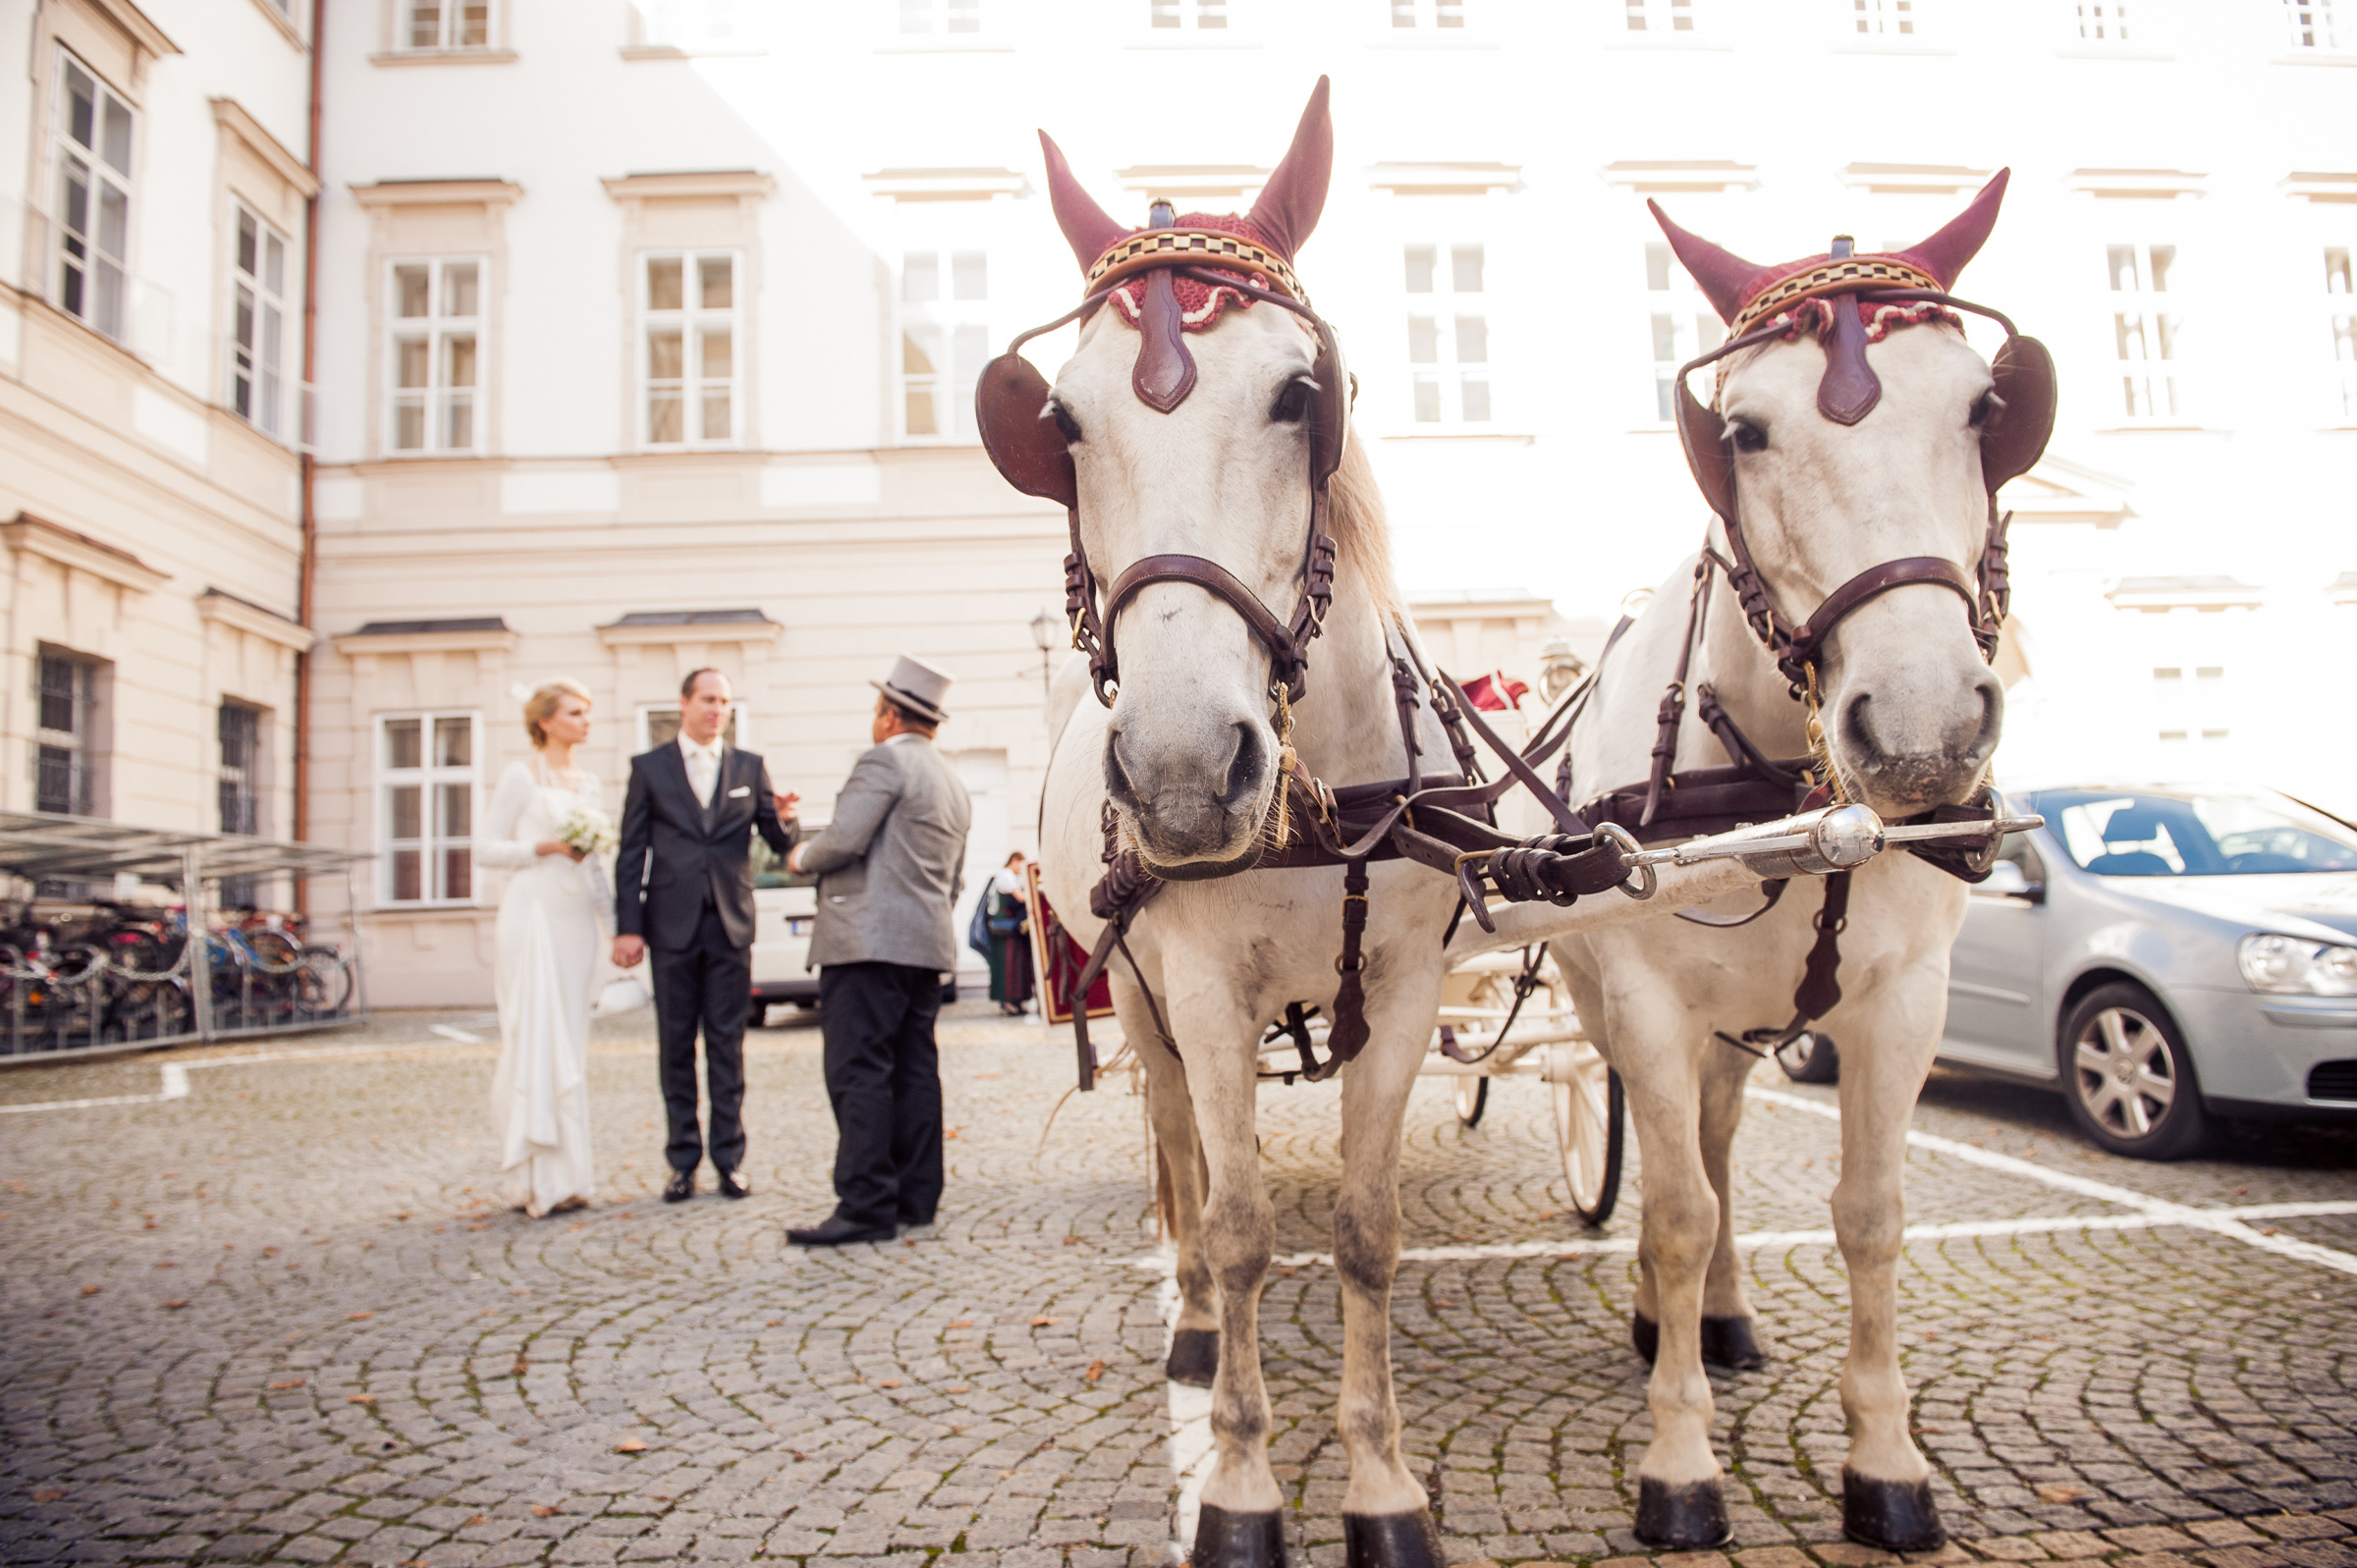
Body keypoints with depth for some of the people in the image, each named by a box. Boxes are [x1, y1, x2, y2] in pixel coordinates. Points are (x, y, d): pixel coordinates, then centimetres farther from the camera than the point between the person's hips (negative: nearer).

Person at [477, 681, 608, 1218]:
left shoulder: (590, 782, 17)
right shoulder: (521, 776, 0)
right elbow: (485, 849, -3)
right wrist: (545, 847, -14)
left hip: (576, 917, 6)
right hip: (534, 911, -6)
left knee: (570, 1041, 7)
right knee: (536, 1036, -8)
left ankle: (566, 1173, 12)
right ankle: (537, 1179, -6)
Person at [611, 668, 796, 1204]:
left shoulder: (749, 767, 9)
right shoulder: (649, 768, 6)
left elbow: (779, 841, 5)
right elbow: (632, 853, 3)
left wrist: (781, 818, -19)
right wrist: (628, 927, -4)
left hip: (730, 924, 1)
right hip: (672, 925, -1)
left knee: (728, 1044, 4)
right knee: (676, 1045, 5)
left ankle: (730, 1159, 11)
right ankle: (683, 1162, 14)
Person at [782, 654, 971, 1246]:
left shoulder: (885, 761, -7)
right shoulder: (954, 785, 22)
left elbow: (844, 841, -17)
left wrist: (801, 856, 1)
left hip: (870, 940, -9)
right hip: (928, 946, 10)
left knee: (859, 1074, -9)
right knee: (914, 1071, 10)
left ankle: (866, 1206, -10)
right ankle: (917, 1198, 13)